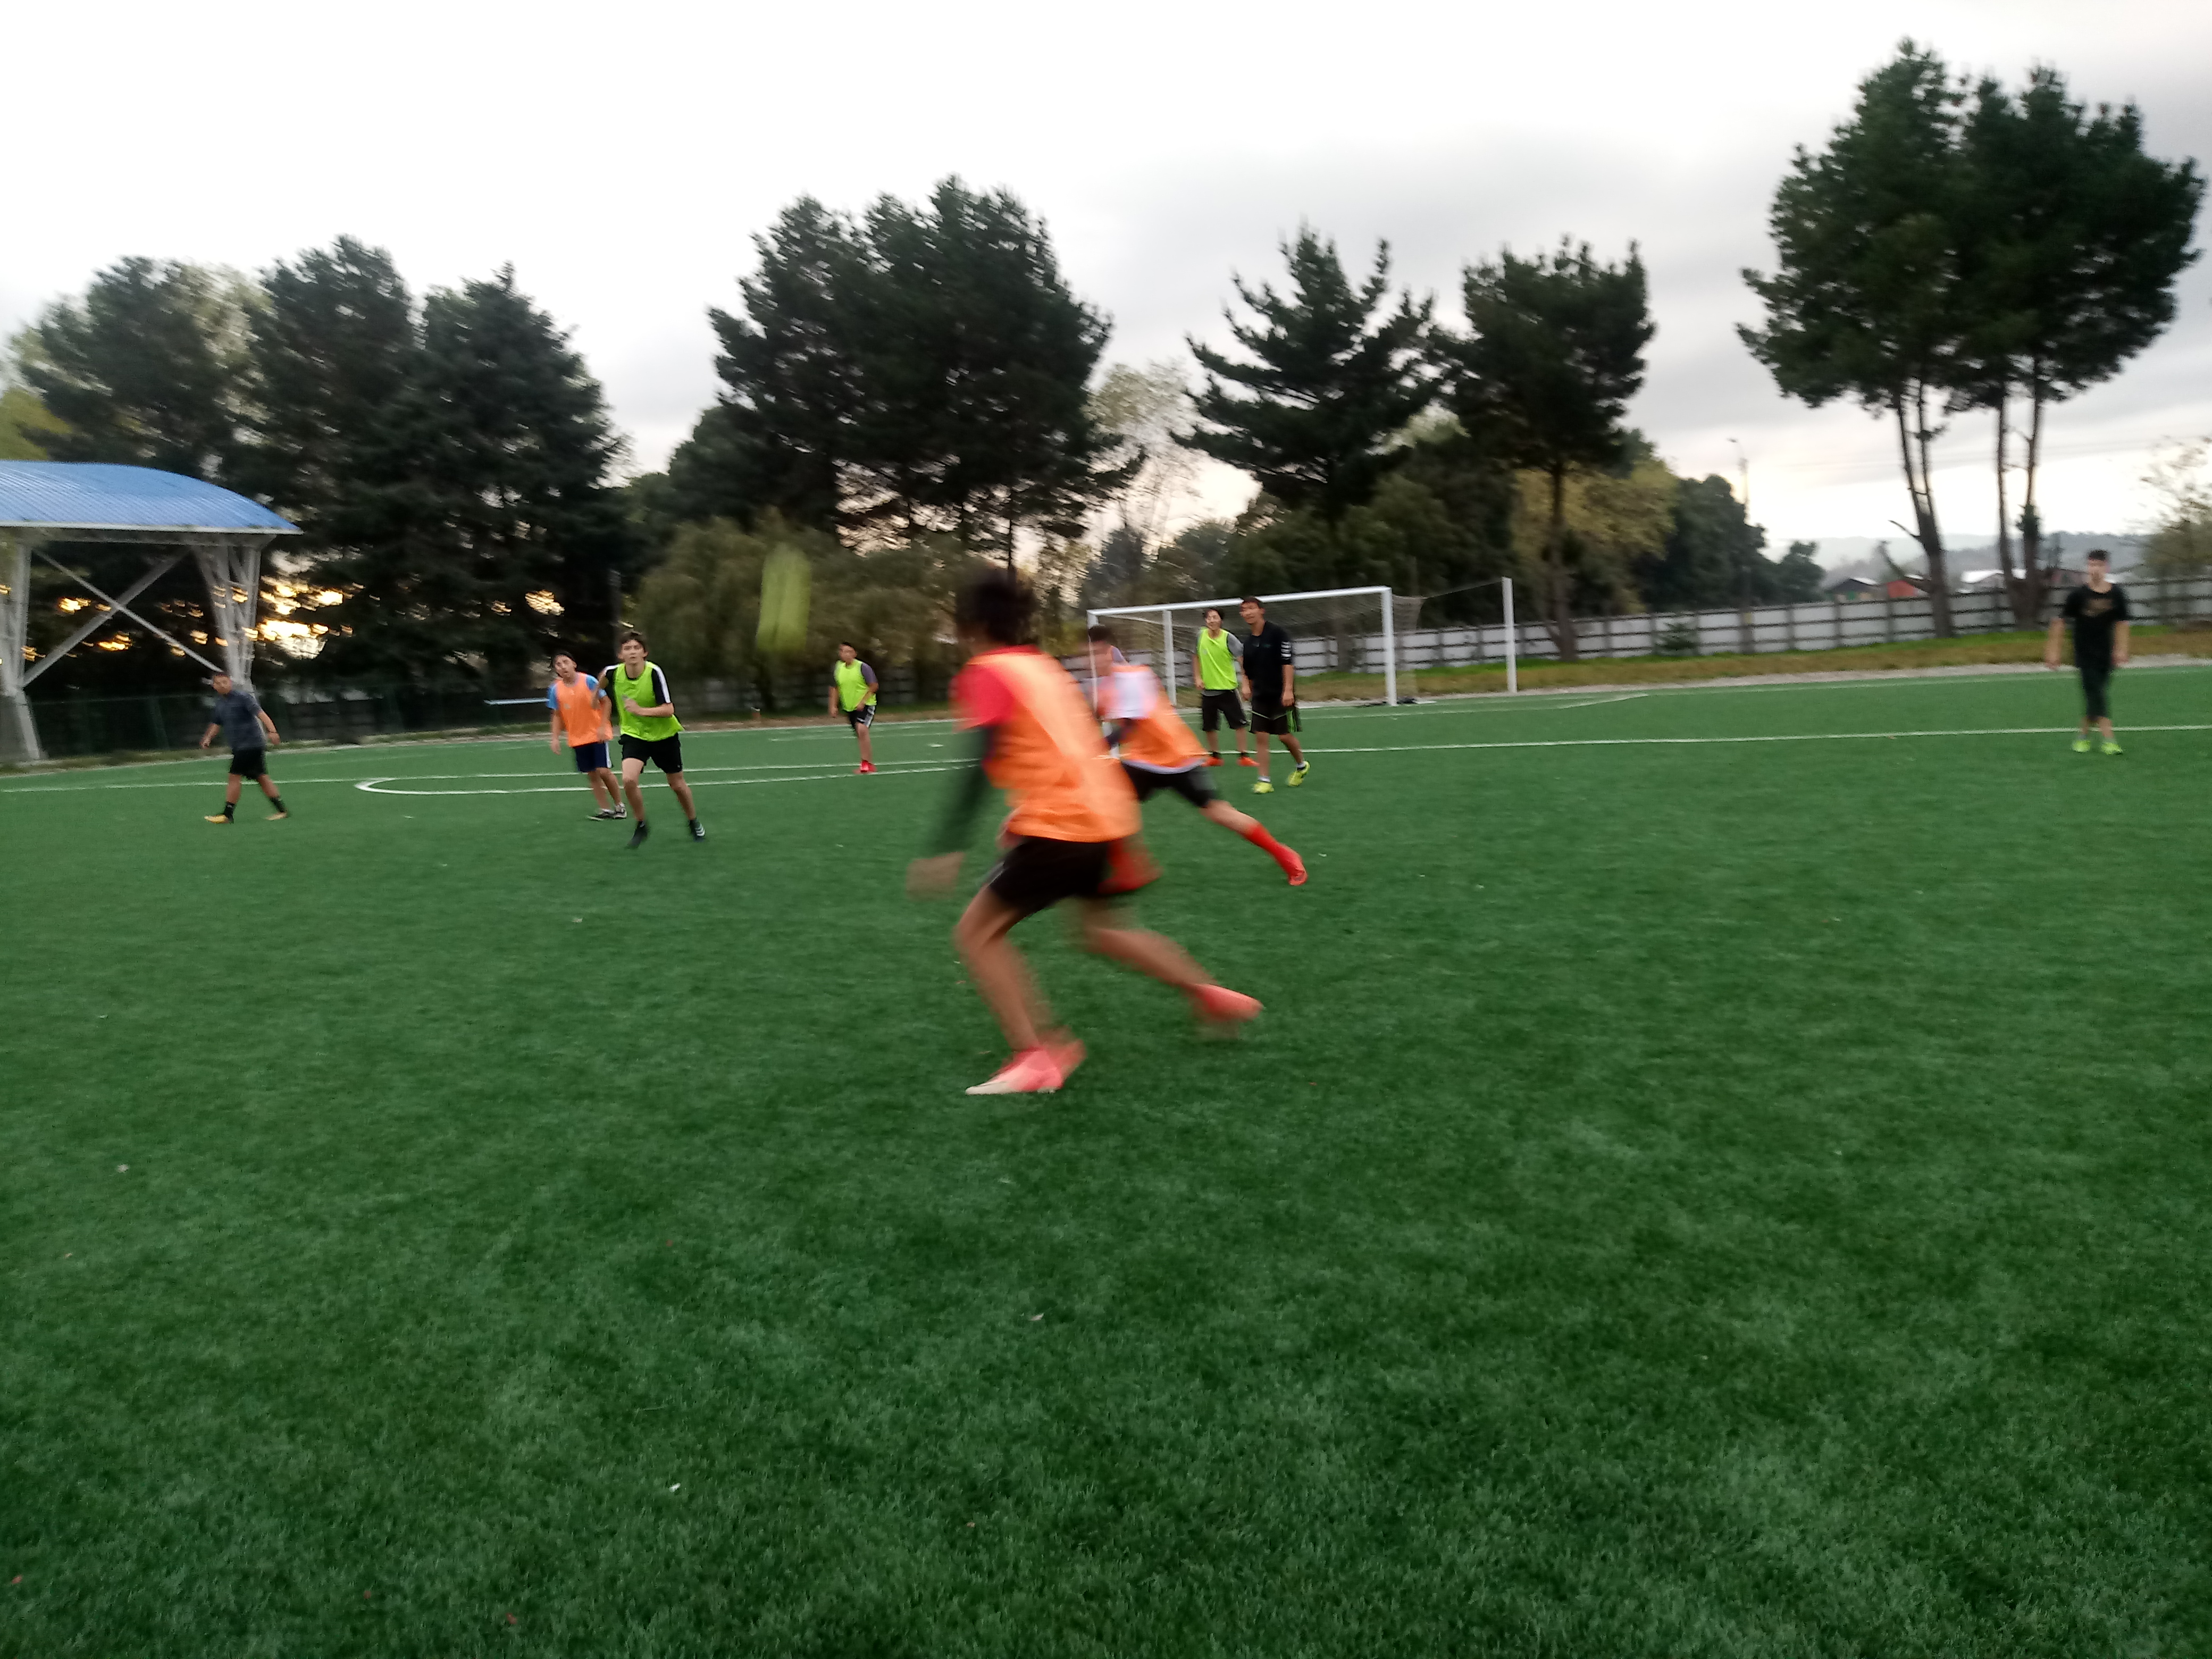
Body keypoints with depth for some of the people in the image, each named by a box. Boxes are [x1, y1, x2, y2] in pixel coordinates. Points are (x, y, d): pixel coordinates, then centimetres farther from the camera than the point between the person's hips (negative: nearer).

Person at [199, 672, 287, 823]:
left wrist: (272, 731, -36)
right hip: (239, 747, 8)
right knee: (261, 777, 7)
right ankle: (282, 810, 9)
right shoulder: (219, 703, 14)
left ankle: (227, 815, -1)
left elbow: (260, 713, -23)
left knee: (235, 777, -7)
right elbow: (216, 723, 27)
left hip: (251, 744, -8)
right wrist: (208, 738, 12)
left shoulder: (242, 696, -12)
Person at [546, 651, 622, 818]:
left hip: (597, 735, -3)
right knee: (592, 775, 4)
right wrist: (555, 738, 0)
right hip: (577, 739, 3)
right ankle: (605, 809, 13)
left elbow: (605, 702, -5)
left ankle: (619, 805, 8)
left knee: (603, 771, -9)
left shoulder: (588, 681, -11)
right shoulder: (555, 690, -1)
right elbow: (557, 716, 9)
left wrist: (603, 726, -12)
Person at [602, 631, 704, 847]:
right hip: (634, 734, 1)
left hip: (664, 735, -1)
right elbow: (604, 678, 13)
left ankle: (694, 822, 38)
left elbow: (669, 709, -27)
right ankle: (641, 825, 3)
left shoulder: (654, 673, -24)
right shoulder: (613, 672, -15)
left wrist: (641, 710, -38)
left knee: (677, 784, 11)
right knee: (628, 780, -21)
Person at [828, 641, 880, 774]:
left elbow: (873, 686, -11)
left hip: (866, 705, -6)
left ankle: (865, 763, -22)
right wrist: (833, 705, 5)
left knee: (862, 729, -26)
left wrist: (863, 701, -19)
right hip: (849, 707, 6)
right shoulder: (837, 668, 2)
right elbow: (835, 688, 14)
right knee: (861, 736, 11)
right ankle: (870, 763, 25)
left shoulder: (862, 667, -13)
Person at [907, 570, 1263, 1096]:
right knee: (1101, 929, 29)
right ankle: (1208, 993, 31)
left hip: (1056, 825, -8)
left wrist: (948, 850, -22)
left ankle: (1036, 1057, -5)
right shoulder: (1046, 667, 19)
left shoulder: (986, 673, -4)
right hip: (1108, 814, 9)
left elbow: (980, 765, -17)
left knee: (977, 931, 2)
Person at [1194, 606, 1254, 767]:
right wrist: (1198, 677, 6)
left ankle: (1243, 756, 4)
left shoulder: (1228, 638, -12)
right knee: (1210, 727, 9)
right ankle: (1214, 757, 23)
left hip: (1227, 688, -3)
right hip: (1207, 689, 4)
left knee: (1239, 723, -4)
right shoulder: (1201, 635, -1)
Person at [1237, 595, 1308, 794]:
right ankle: (1264, 781, 0)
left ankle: (1302, 765, 28)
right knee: (1260, 736, -3)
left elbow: (1288, 662, -14)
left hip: (1281, 694, -5)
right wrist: (1247, 687, 11)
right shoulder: (1247, 641, 8)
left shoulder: (1277, 634, -10)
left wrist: (1288, 690, -19)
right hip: (1260, 695, 5)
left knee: (1285, 735, -1)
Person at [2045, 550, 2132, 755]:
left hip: (2106, 655, 3)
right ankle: (2109, 738, -13)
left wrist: (2121, 650, 9)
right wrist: (2052, 651, -3)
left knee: (2094, 697, 8)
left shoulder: (2117, 594, 0)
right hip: (2084, 655, -3)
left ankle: (2084, 734, 24)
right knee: (2097, 695, -11)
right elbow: (2060, 622, -2)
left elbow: (2121, 623, 11)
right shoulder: (2079, 594, -9)